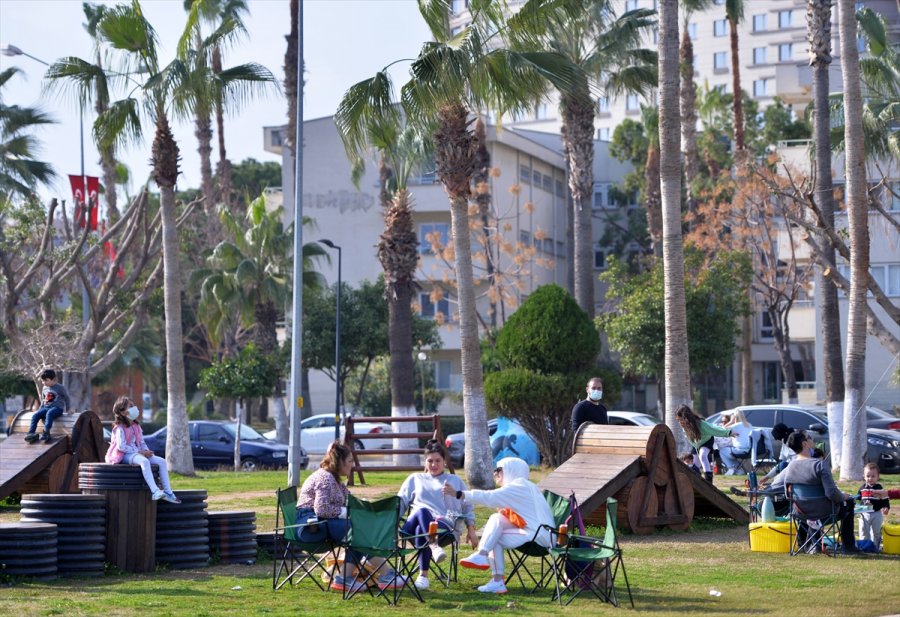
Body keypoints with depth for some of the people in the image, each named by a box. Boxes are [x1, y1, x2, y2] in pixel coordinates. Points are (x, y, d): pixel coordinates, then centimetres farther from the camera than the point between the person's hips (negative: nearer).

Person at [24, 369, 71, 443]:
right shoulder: (44, 388, 17)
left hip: (57, 408, -6)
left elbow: (66, 398, 7)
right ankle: (31, 433, -27)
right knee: (35, 415, -21)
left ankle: (46, 433, -46)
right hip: (46, 407, 6)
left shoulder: (60, 387, 0)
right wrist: (40, 409, 17)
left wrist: (67, 410, 5)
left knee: (49, 414, -39)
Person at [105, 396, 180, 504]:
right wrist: (140, 452, -20)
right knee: (144, 461, -38)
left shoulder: (136, 426, 17)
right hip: (125, 455, -8)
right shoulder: (120, 428, -9)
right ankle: (155, 492, -49)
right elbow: (121, 446, -19)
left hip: (137, 453, 8)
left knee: (162, 461, -7)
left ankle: (168, 492, -11)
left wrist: (147, 451, -6)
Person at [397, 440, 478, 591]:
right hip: (413, 523, 1)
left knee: (421, 530, -40)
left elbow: (468, 507, 25)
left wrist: (471, 530, 13)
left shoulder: (455, 481, 28)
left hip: (445, 524, -1)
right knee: (422, 511, -39)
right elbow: (400, 503, 24)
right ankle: (434, 547, -59)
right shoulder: (415, 479, 30)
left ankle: (423, 575, -44)